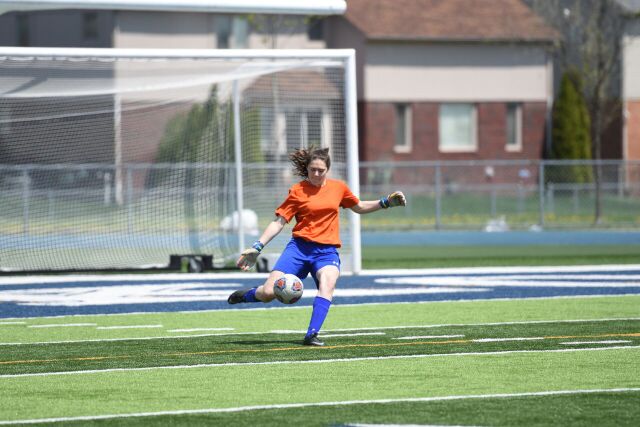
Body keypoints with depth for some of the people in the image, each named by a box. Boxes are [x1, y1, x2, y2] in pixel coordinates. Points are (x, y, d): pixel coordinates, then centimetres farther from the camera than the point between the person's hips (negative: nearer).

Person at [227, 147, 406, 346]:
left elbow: (359, 207, 28)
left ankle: (311, 335, -35)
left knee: (327, 283, -33)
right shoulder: (297, 191, 2)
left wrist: (385, 202, 16)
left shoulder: (338, 187, 11)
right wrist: (257, 247, -6)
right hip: (299, 247, -1)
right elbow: (279, 222, 2)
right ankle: (246, 295, 23)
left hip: (327, 251, 1)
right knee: (268, 293, -13)